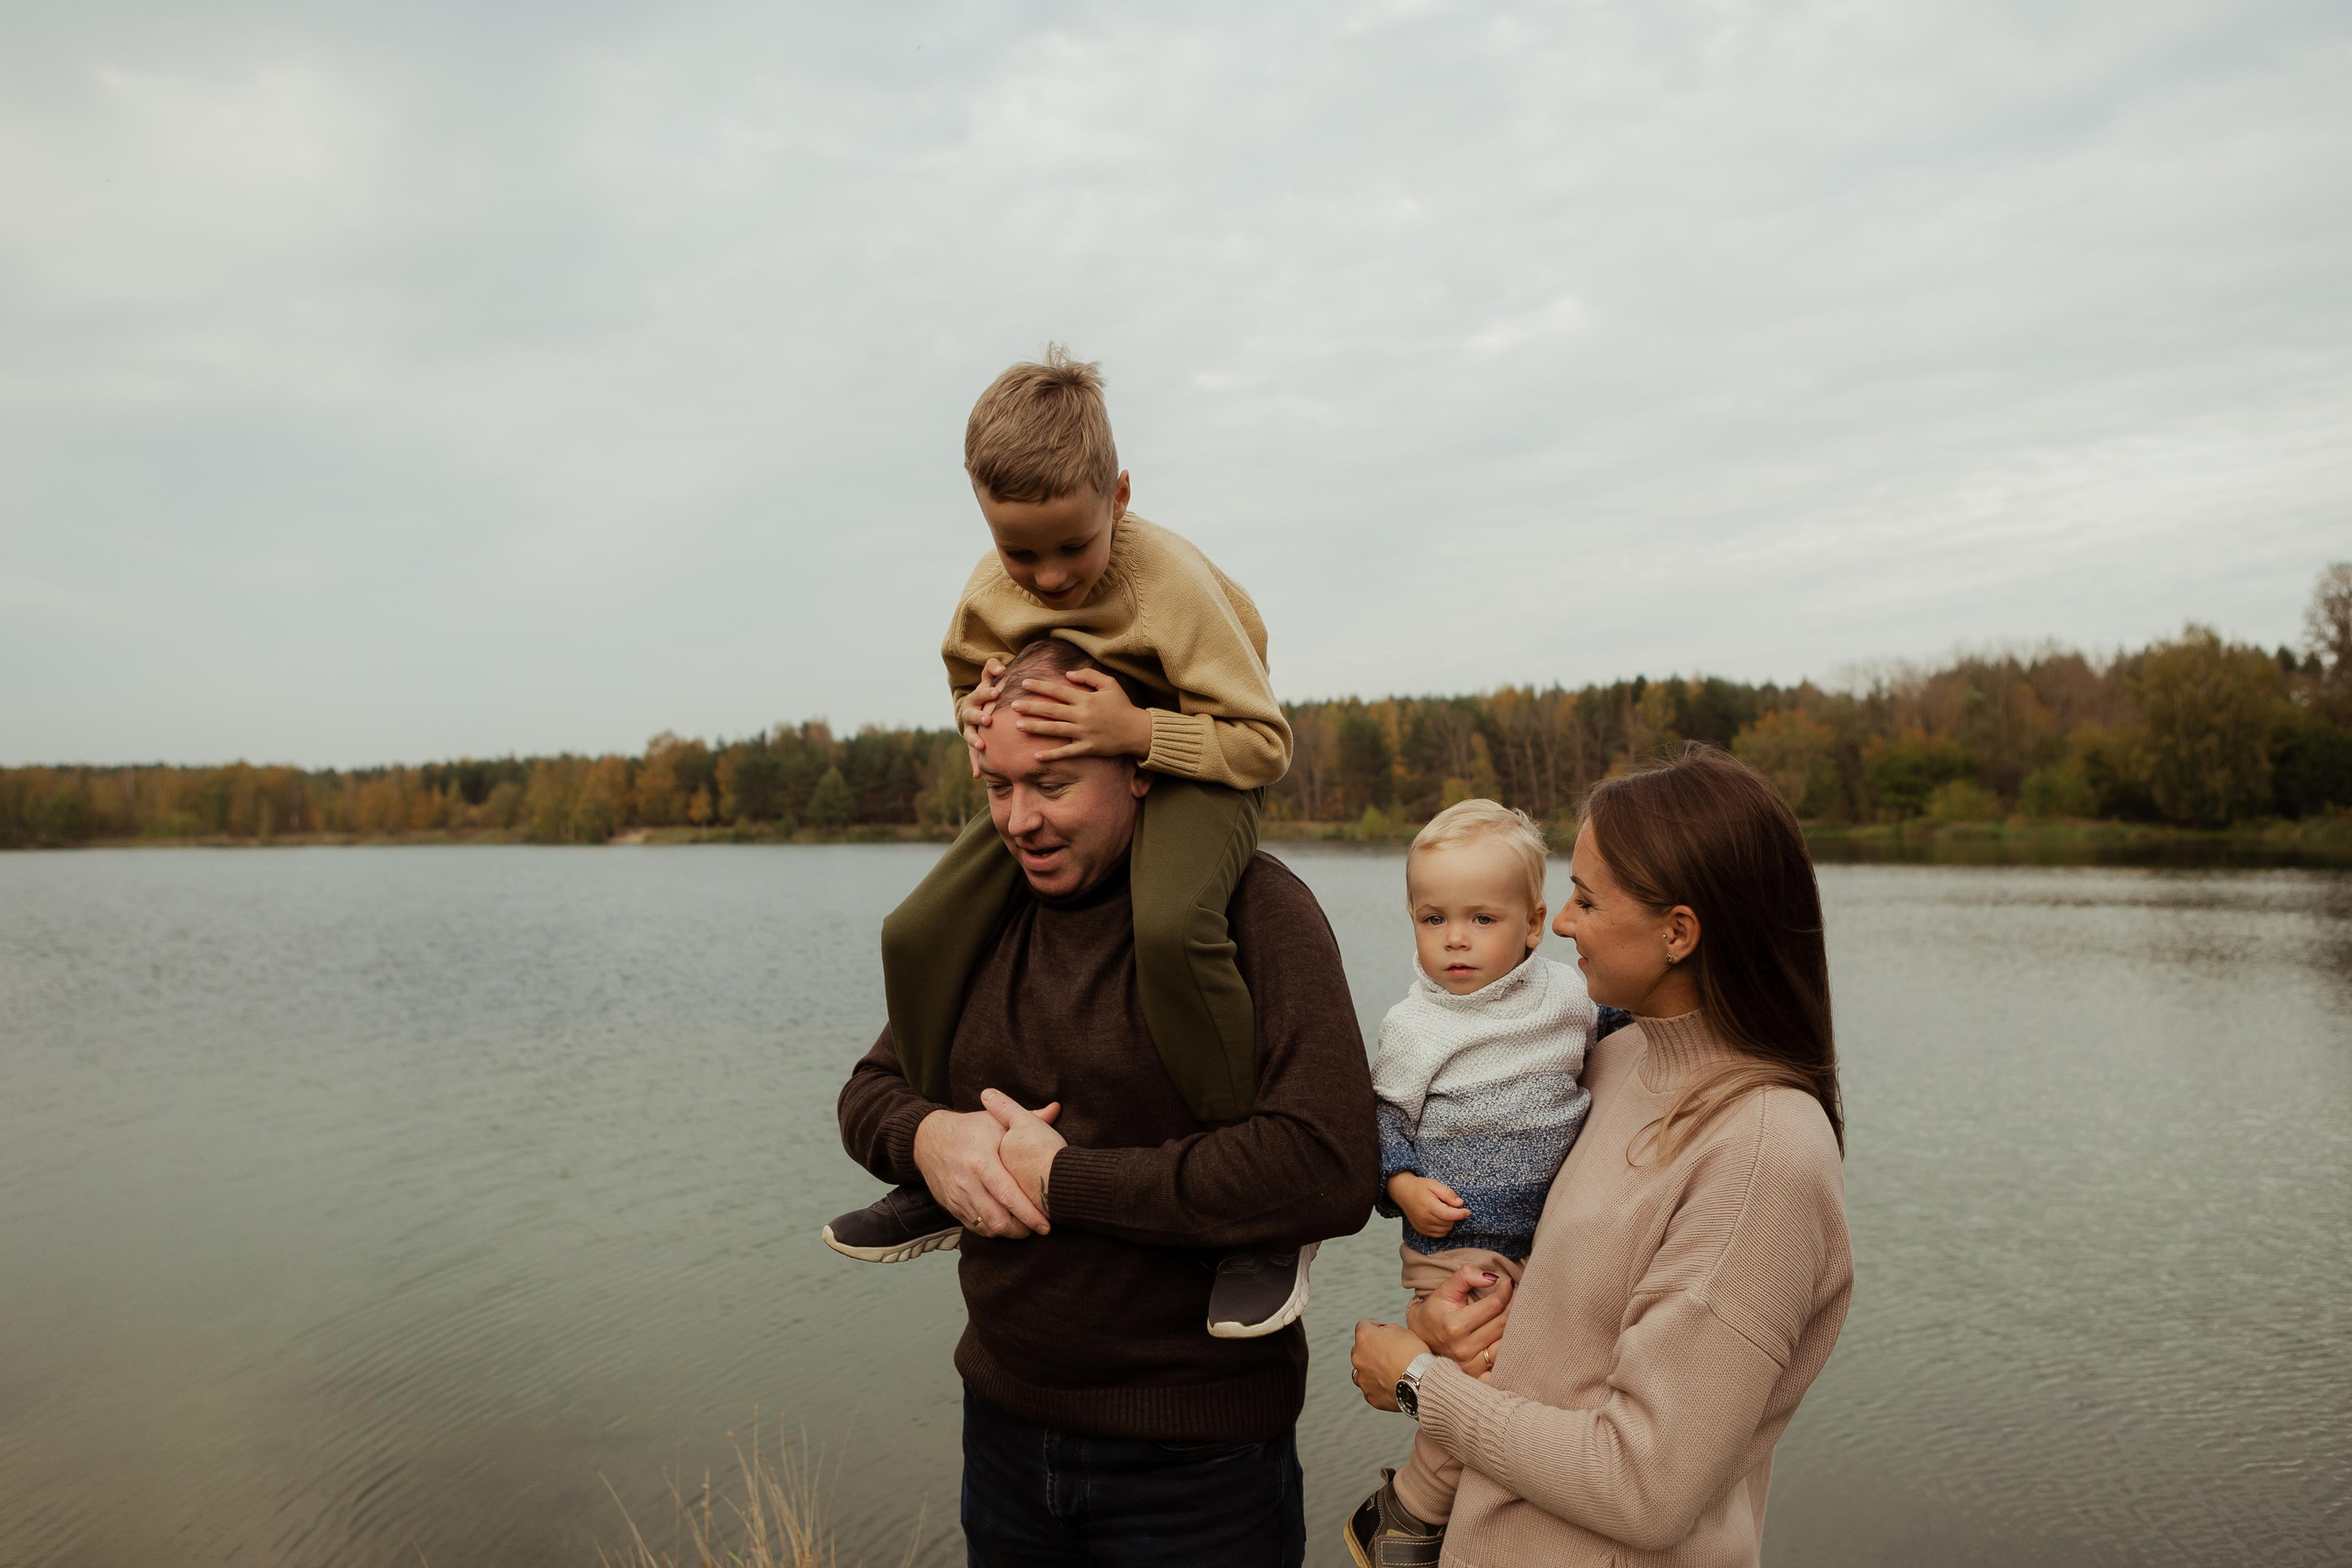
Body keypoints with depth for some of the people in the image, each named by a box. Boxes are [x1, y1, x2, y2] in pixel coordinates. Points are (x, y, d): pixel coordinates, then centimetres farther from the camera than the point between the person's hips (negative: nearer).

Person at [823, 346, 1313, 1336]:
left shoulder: (1173, 584, -25)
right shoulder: (990, 590, -6)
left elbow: (1265, 741, -22)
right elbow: (973, 676, 16)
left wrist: (1137, 729, -35)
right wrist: (979, 714, -10)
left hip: (1190, 773, -6)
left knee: (1172, 926, -39)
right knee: (920, 932, -7)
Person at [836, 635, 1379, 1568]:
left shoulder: (1256, 909, -18)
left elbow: (1329, 1172, -29)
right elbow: (870, 1089, 10)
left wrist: (1063, 1175, -23)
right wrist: (928, 1134, -15)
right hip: (1003, 1414, 6)